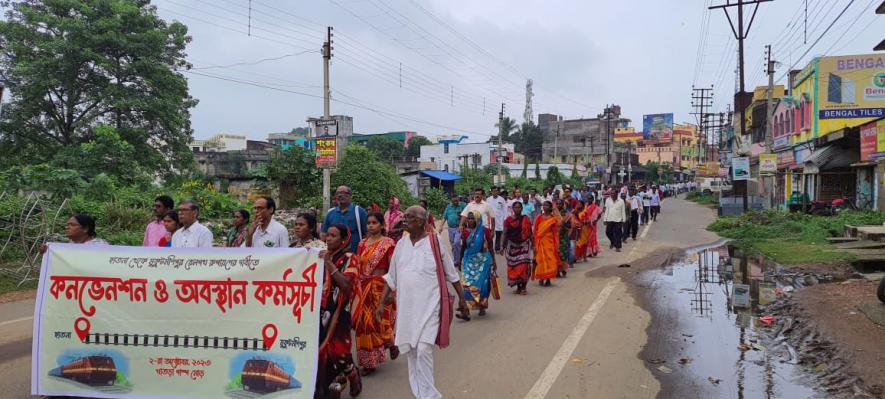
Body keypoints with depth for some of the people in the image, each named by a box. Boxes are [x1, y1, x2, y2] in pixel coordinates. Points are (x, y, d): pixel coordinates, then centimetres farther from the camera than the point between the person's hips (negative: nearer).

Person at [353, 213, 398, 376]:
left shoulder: (388, 243, -6)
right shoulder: (362, 243, 10)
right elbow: (357, 267, 11)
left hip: (381, 287, -5)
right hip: (364, 287, 5)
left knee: (380, 320, -4)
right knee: (363, 322, 5)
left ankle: (392, 344, 26)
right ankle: (368, 361, 18)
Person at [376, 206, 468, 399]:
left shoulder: (434, 243, -7)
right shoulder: (401, 244, 6)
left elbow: (451, 274, 1)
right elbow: (391, 277, 13)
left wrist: (462, 299, 4)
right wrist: (381, 303, 10)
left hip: (429, 306, -5)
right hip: (406, 306, 5)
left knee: (423, 350, -13)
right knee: (410, 351, 10)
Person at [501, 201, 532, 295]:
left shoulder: (526, 219, 4)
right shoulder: (508, 220, 2)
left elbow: (530, 233, 7)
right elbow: (505, 234, 3)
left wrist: (533, 245, 3)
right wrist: (503, 247, -1)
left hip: (524, 245, -1)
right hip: (512, 245, 1)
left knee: (524, 265, -11)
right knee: (514, 266, 3)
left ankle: (523, 287, -7)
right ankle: (518, 286, 15)